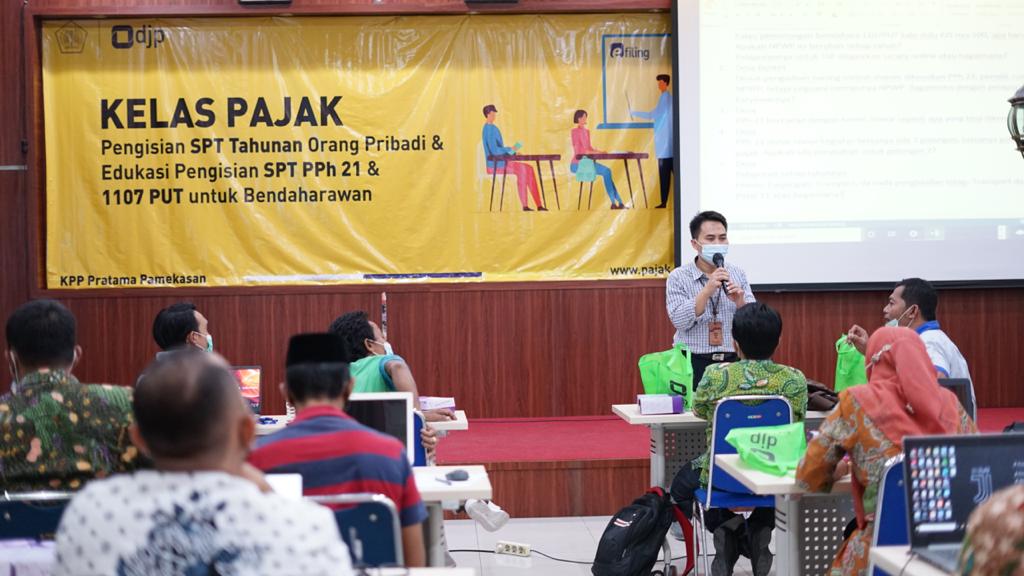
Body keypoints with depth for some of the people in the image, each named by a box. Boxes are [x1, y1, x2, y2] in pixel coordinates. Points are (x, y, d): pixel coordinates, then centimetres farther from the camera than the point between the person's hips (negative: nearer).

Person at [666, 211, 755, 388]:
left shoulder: (737, 274, 9)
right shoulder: (678, 277, 0)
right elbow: (679, 321, -11)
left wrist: (740, 303, -13)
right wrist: (707, 291, -18)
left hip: (732, 361, 2)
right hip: (694, 362, -2)